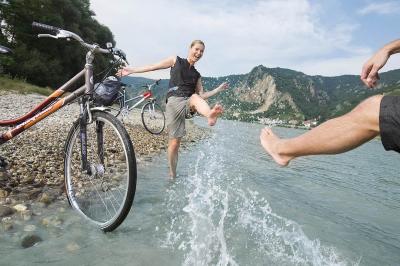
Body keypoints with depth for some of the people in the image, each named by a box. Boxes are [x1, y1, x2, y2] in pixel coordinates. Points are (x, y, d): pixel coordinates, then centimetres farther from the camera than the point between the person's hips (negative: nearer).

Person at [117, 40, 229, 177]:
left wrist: (219, 89, 13)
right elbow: (153, 67, 16)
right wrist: (131, 70, 14)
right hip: (174, 102, -2)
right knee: (174, 142, -5)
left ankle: (211, 115, -69)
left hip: (189, 105, 2)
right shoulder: (176, 60, 16)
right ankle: (172, 175, 10)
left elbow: (201, 95, 18)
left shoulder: (197, 75, 25)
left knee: (195, 98, -36)